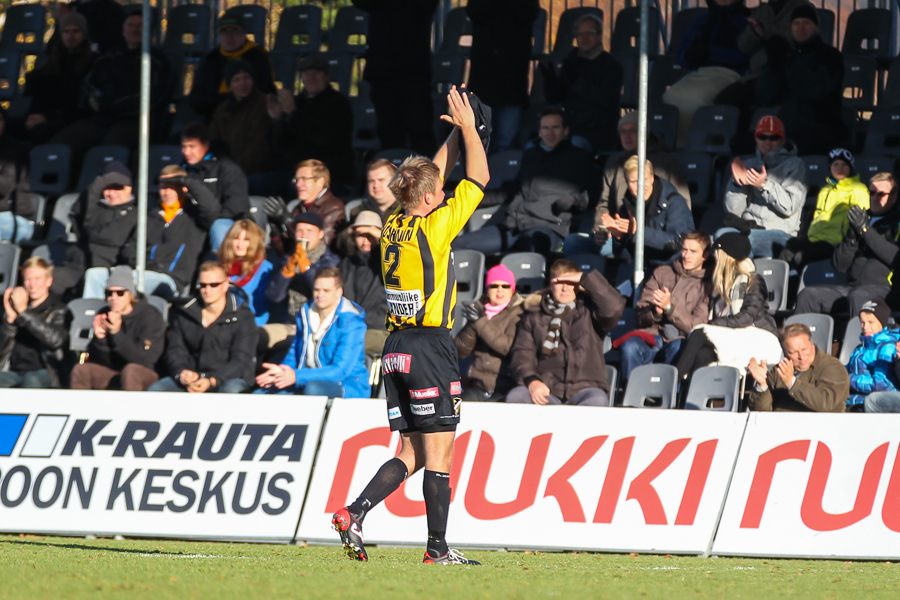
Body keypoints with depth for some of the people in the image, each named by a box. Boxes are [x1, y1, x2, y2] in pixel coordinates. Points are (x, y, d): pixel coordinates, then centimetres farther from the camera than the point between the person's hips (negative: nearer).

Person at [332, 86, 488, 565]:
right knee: (438, 452, -2)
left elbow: (432, 176, 25)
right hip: (430, 346, -8)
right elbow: (479, 178, -2)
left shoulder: (394, 226, 9)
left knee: (411, 453, 11)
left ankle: (353, 514, -5)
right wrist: (467, 127, 8)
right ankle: (438, 548, 0)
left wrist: (457, 133, 27)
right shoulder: (434, 228, -11)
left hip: (396, 346, 8)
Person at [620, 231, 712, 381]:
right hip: (651, 335, 2)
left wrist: (669, 308, -13)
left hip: (679, 339, -2)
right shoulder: (662, 272, 20)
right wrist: (655, 312, -11)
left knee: (678, 348, -39)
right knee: (630, 346, -32)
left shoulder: (706, 285, 12)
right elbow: (639, 316, 13)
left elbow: (696, 325, -1)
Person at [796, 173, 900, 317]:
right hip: (854, 286, 6)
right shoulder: (863, 218, 22)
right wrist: (852, 236, -2)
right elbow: (839, 265, 17)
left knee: (858, 296, -39)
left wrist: (865, 229, -11)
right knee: (808, 295, -17)